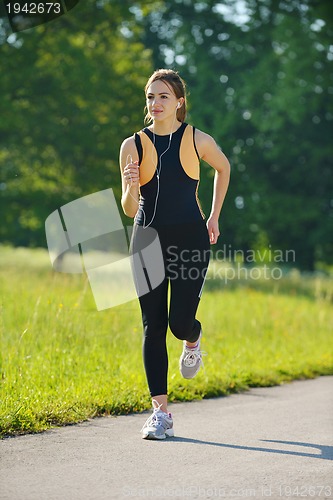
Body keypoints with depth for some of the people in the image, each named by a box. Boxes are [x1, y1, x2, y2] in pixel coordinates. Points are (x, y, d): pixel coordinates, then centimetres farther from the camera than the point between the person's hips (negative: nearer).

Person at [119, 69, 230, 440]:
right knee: (153, 326, 0)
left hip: (190, 241, -1)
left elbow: (223, 168, 19)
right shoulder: (133, 146, -2)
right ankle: (160, 413, 4)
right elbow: (129, 209, -4)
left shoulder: (197, 141, -3)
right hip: (148, 239, 1)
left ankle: (193, 341, 32)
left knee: (180, 321, -9)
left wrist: (214, 217, 17)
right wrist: (131, 187, -26)